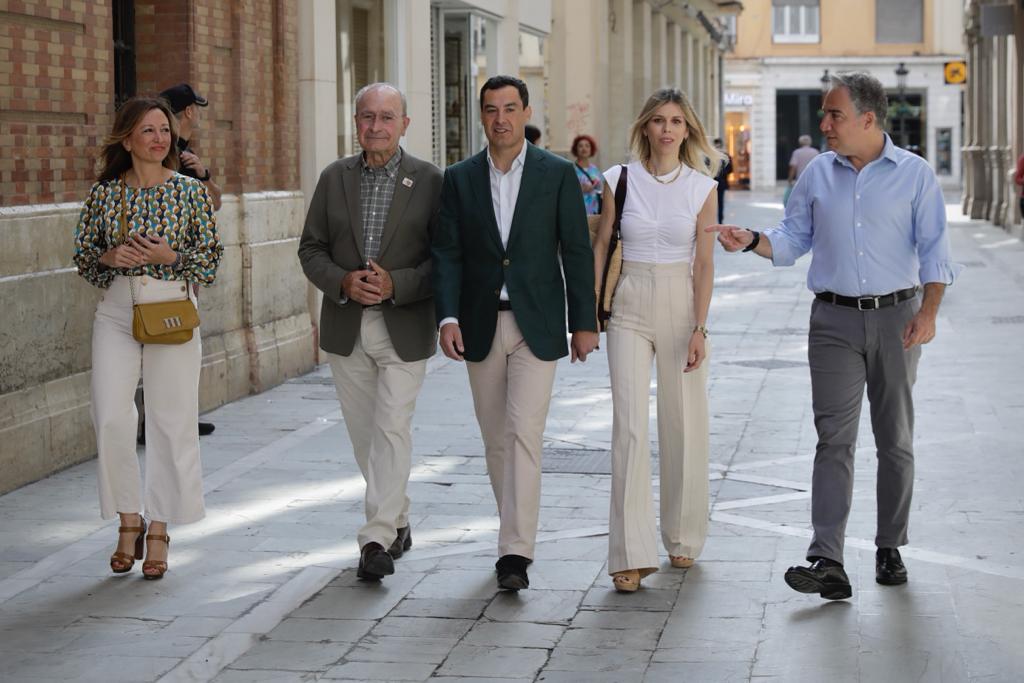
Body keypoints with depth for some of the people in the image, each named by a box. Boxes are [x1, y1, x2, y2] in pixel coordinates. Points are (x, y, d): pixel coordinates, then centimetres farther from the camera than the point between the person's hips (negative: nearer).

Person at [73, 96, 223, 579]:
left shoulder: (190, 190, 1)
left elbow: (211, 257, 3)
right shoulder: (104, 192, 4)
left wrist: (169, 256, -13)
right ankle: (128, 521, 11)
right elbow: (83, 254, 10)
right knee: (111, 419, -7)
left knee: (171, 421, 0)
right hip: (115, 310, 1)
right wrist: (109, 257, -10)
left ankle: (158, 529, 12)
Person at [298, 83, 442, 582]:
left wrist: (396, 285, -18)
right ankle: (398, 522, 27)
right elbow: (311, 250, 7)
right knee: (364, 434, 11)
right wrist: (343, 282, -12)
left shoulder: (429, 181, -3)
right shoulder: (334, 178, 6)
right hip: (346, 328, 4)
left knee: (392, 429, -11)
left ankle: (378, 537, -8)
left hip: (405, 328, -4)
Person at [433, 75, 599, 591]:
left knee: (524, 433, -12)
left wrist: (584, 323, -3)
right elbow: (447, 254, 1)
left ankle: (515, 553, -14)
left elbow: (577, 252, 0)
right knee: (496, 438, 11)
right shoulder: (459, 179, 5)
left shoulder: (557, 174, -1)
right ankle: (516, 531, 27)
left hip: (537, 325, -3)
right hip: (480, 326, 3)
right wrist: (447, 318, -12)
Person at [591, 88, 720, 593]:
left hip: (681, 305, 1)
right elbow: (601, 246, 7)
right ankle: (632, 554, -9)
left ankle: (682, 538, 24)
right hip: (629, 308, -1)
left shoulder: (702, 187, 0)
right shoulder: (620, 180, 0)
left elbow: (704, 263, -2)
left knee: (684, 424, 6)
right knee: (630, 427, -8)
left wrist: (699, 329, -9)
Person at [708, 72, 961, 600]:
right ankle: (827, 562, -13)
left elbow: (934, 251, -2)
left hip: (895, 318, -1)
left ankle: (890, 549, 20)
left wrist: (928, 312, -13)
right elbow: (793, 238, 12)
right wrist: (751, 241, -7)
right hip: (835, 321, 1)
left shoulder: (915, 175, -1)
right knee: (834, 438, -7)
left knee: (896, 440, 8)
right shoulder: (818, 174, 7)